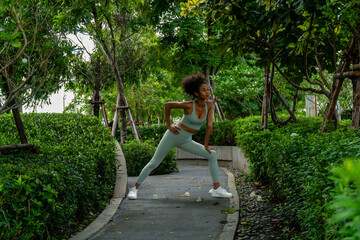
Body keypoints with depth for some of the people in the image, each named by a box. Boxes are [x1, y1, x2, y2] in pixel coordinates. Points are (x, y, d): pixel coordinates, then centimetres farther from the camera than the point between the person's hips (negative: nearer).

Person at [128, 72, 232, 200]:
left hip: (185, 141, 5)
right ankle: (134, 189, 13)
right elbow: (167, 105, -10)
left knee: (212, 155, -2)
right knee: (154, 163, -1)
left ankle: (216, 189, 0)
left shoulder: (209, 104, -10)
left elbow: (209, 126, -4)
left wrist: (206, 145, 1)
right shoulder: (188, 105, -23)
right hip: (173, 136, -5)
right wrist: (168, 125, -7)